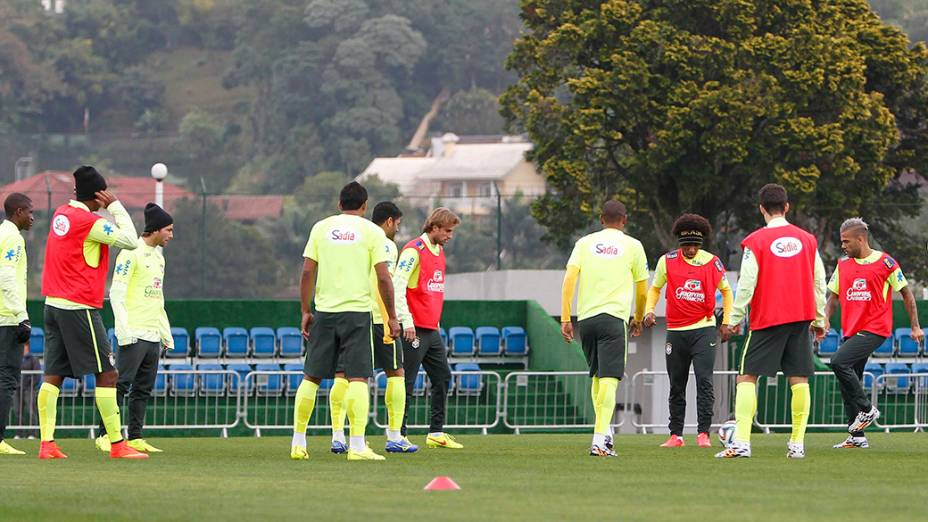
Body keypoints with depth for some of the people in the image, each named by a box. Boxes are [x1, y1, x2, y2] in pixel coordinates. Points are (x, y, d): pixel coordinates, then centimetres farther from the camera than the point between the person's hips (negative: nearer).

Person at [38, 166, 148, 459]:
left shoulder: (61, 214, 9)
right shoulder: (90, 222, -13)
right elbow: (129, 241, -11)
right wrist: (115, 206, -4)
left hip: (53, 304, 8)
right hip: (80, 308, -8)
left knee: (53, 376, 6)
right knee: (107, 374, -3)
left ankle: (47, 443, 0)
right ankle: (116, 445, -5)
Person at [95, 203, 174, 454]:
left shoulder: (158, 256, 19)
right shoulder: (131, 253, -8)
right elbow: (117, 293, -13)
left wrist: (166, 334, 21)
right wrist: (124, 331, -19)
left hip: (153, 336, 9)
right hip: (134, 335, -9)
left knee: (144, 388, 7)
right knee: (121, 384, -11)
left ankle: (135, 438, 9)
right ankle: (105, 435, -10)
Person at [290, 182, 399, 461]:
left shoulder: (321, 228, 7)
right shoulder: (372, 231, 0)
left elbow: (307, 272, 3)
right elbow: (383, 277, -5)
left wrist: (305, 312, 10)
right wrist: (392, 317, 3)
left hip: (324, 312, 3)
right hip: (357, 310, -3)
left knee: (311, 377, 10)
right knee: (358, 378, -3)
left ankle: (298, 443, 12)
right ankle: (357, 446, -12)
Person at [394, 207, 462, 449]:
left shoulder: (439, 252, 16)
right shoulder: (414, 250, -11)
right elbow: (397, 287, -17)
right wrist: (407, 322, -21)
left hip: (432, 330, 9)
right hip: (414, 330, -9)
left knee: (442, 377, 10)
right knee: (407, 383, -5)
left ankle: (436, 432, 16)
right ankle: (398, 435, -1)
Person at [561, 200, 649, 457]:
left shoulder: (585, 242, 11)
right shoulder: (632, 246, 6)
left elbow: (569, 279, -1)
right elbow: (642, 291, 10)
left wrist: (565, 319, -1)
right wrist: (638, 319, 27)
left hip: (585, 317, 3)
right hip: (614, 317, -3)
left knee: (597, 375, 21)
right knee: (609, 379, -9)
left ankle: (604, 429, 25)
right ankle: (600, 439, -21)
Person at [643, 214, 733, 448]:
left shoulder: (712, 263, -2)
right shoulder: (667, 261, -1)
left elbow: (725, 291, 14)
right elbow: (655, 288, 14)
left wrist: (727, 322, 9)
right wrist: (649, 311, -2)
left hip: (704, 329, -2)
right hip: (676, 330, 2)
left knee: (704, 381, -14)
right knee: (676, 386, 8)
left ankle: (703, 433, -12)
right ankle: (676, 435, 16)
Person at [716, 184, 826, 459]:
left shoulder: (755, 242, -5)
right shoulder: (807, 240, 7)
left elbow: (746, 284, -7)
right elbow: (819, 282, 10)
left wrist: (733, 319, 0)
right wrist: (819, 319, 18)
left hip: (767, 320, -3)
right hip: (801, 317, 3)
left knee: (747, 378, 1)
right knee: (799, 380, 5)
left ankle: (741, 442, -10)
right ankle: (797, 444, 1)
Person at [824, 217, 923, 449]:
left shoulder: (884, 262, -4)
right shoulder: (843, 265, 11)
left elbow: (906, 293, 3)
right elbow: (833, 297, 17)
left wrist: (915, 326, 2)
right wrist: (824, 320, -1)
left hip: (875, 329, -7)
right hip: (851, 331, 7)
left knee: (839, 362, -24)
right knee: (849, 384, 5)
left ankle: (867, 409, -10)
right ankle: (857, 437, 12)